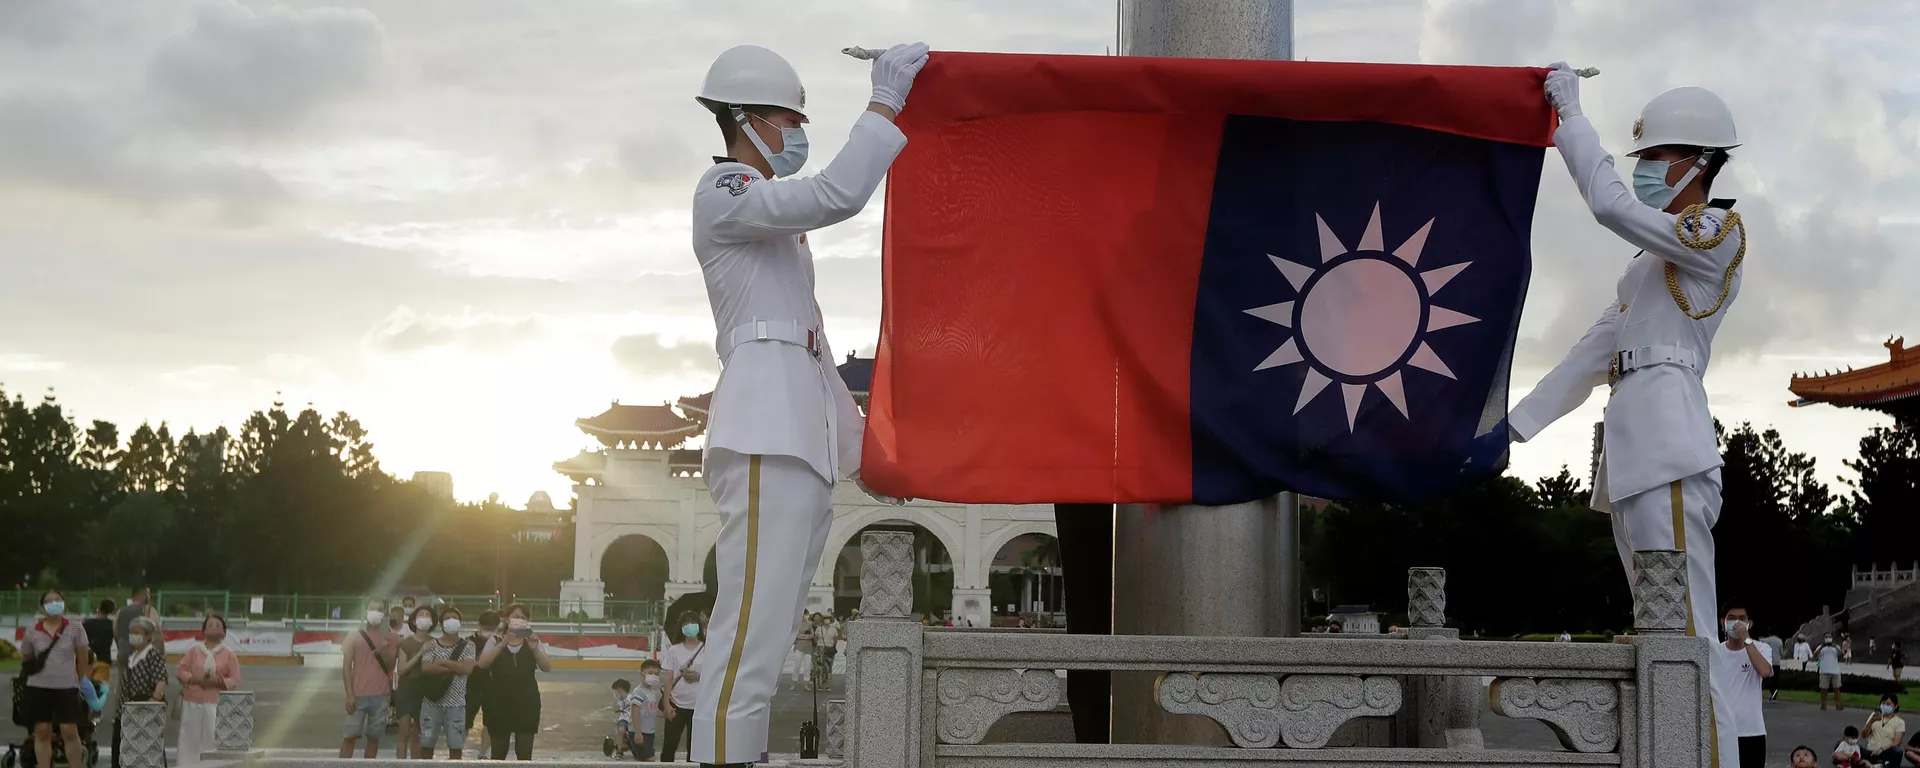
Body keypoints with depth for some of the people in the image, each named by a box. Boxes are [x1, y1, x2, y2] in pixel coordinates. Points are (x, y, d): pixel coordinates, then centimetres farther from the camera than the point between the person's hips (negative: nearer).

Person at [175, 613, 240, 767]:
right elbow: (181, 671, 5)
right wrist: (195, 680, -12)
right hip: (192, 702, 1)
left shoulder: (229, 654, 6)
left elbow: (235, 680, 2)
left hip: (216, 704, -1)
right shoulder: (194, 650, 10)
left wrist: (217, 682, -14)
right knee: (190, 740, 0)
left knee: (213, 741, -8)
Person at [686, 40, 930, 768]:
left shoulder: (775, 217, 27)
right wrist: (886, 101, -10)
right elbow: (838, 195, -19)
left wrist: (858, 448, 26)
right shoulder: (723, 194, -2)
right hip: (766, 433, -10)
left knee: (765, 634, 5)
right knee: (752, 632, -17)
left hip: (801, 434, 10)